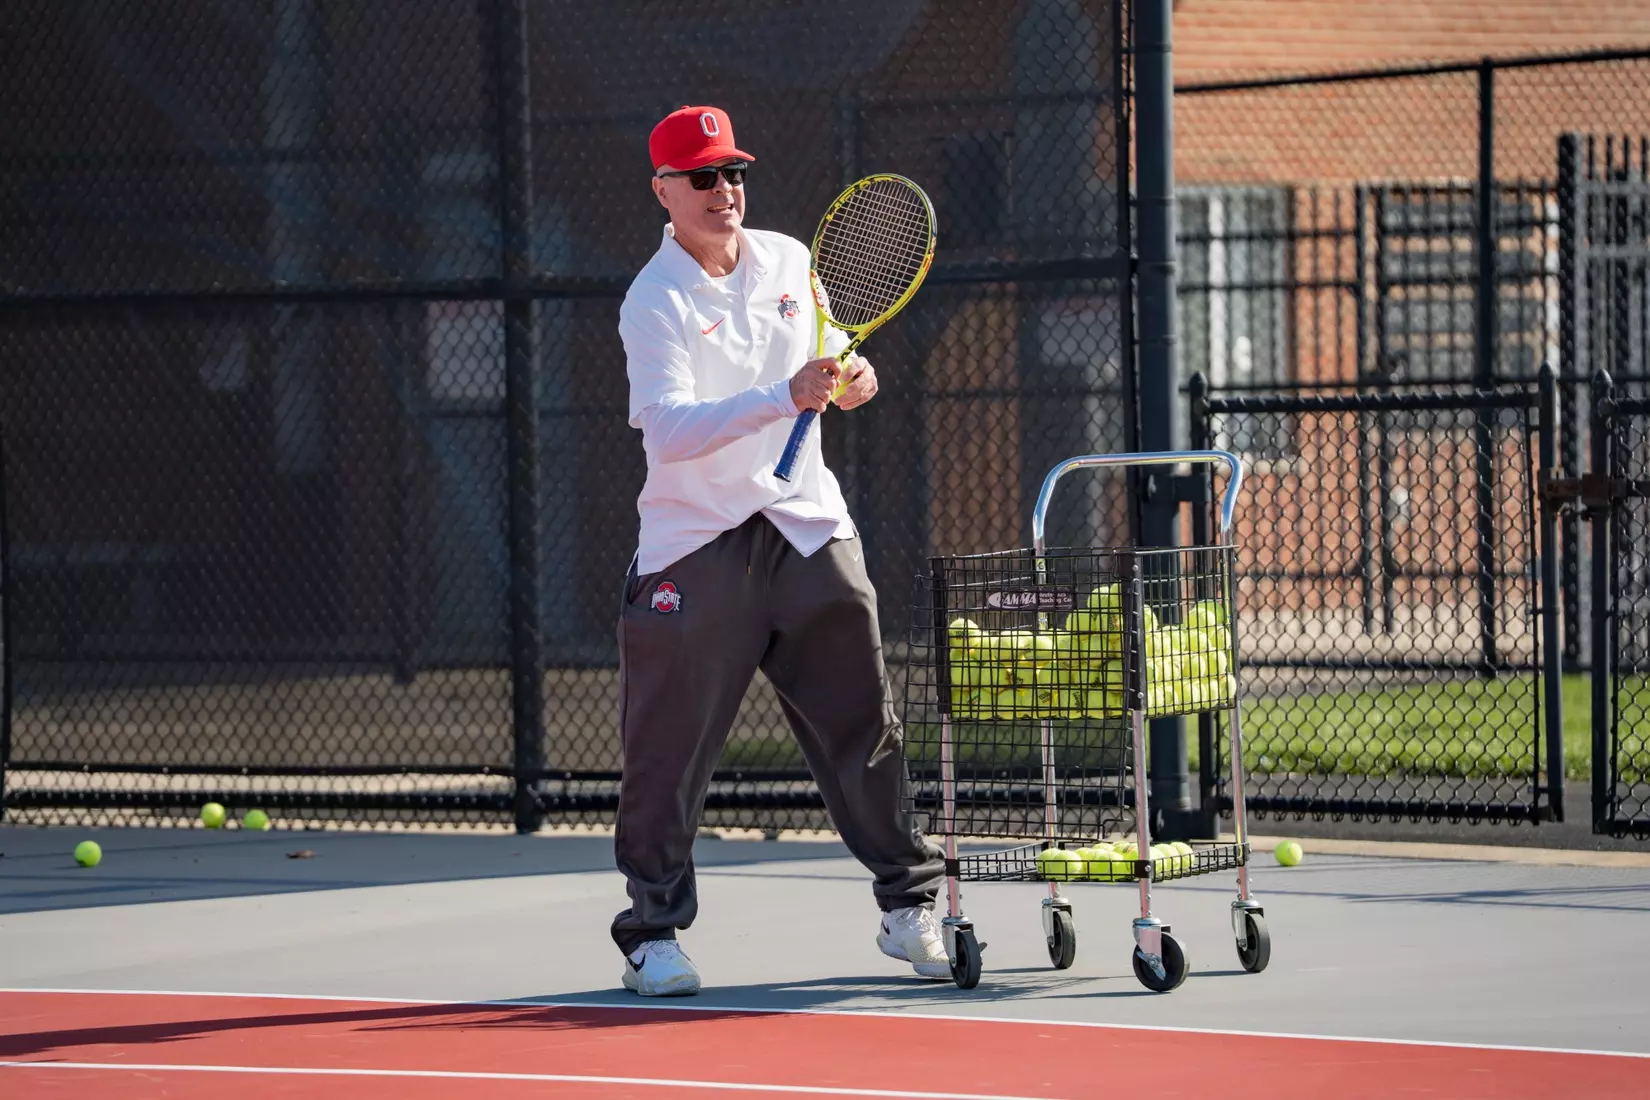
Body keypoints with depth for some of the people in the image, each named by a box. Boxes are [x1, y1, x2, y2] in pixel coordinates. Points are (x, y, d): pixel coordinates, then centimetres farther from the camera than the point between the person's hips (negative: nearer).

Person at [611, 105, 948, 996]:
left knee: (862, 723, 4)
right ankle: (653, 931, 7)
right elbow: (668, 429, -26)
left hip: (806, 529, 4)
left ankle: (908, 905, 14)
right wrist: (782, 398, -36)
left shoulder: (791, 261, 6)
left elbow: (830, 362, 22)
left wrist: (852, 378, -3)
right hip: (694, 546, -4)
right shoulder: (655, 303, -12)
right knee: (670, 746, -4)